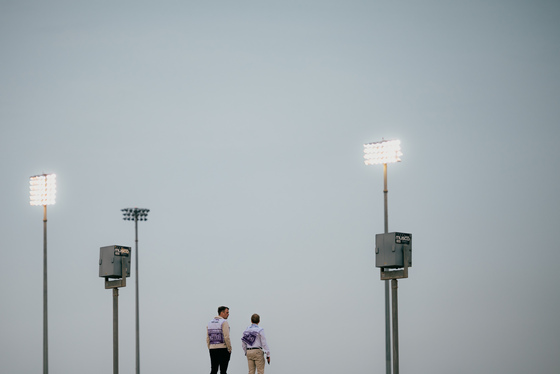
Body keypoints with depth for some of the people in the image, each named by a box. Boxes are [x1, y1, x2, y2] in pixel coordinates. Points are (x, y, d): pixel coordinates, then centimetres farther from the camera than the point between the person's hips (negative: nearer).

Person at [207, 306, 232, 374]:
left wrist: (210, 348, 17)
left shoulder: (210, 323, 12)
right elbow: (226, 337, -14)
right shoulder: (224, 322, -8)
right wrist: (229, 349, -6)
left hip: (212, 349, 6)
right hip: (223, 348, -6)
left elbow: (208, 338, 12)